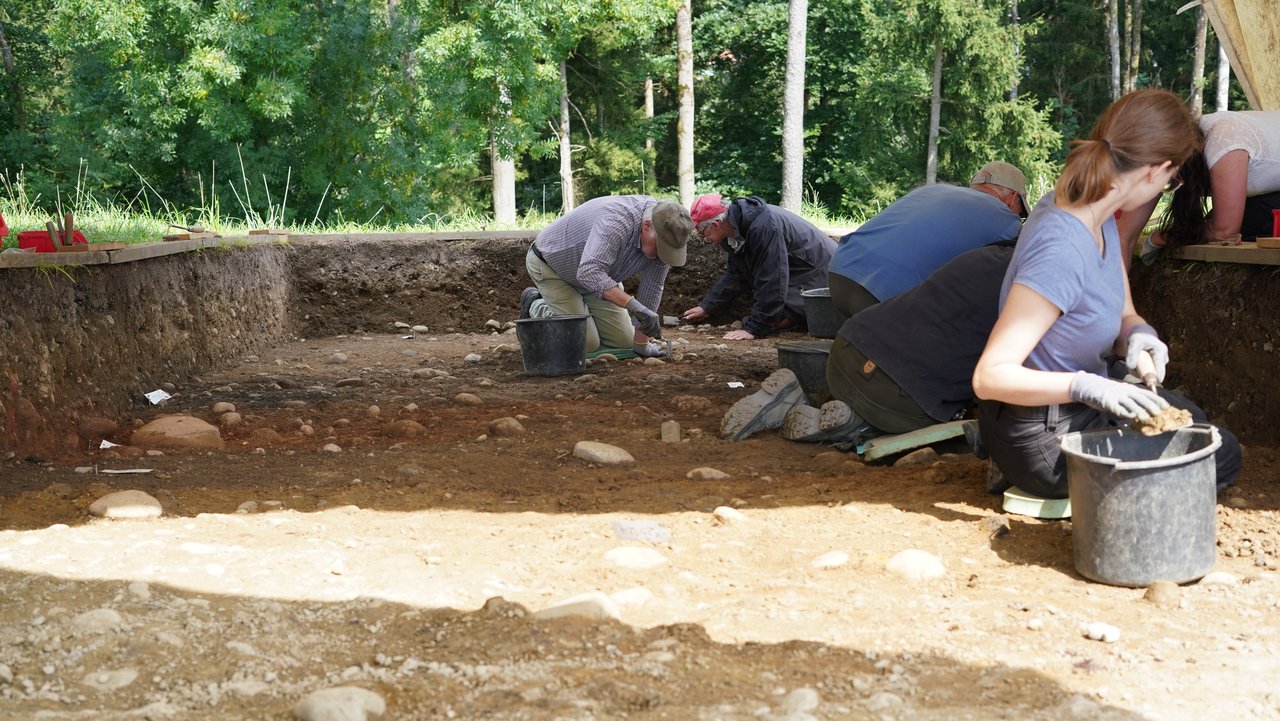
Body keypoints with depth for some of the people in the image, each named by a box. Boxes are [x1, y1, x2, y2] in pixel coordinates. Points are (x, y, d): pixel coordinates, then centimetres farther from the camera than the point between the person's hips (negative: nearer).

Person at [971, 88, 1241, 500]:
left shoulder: (1099, 218, -4)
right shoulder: (1061, 249, -32)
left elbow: (1124, 315, 8)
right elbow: (990, 377, -32)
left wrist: (1138, 335, -15)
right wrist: (1088, 387, -41)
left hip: (1075, 405, 9)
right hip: (1043, 434, -9)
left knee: (1189, 417, 31)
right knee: (1223, 456, 4)